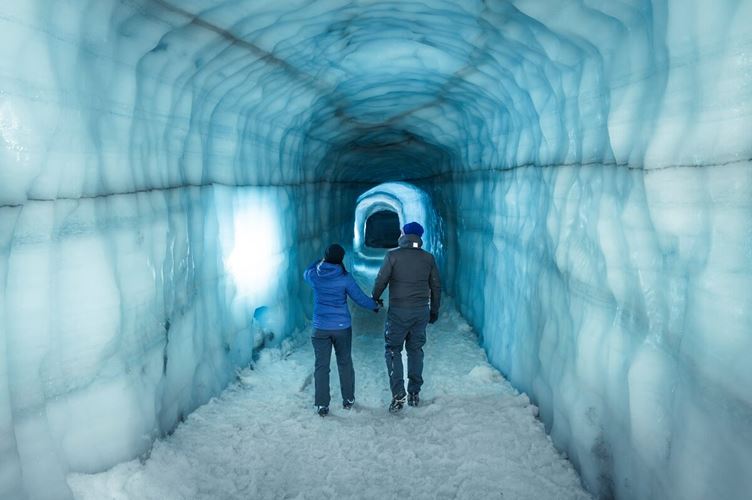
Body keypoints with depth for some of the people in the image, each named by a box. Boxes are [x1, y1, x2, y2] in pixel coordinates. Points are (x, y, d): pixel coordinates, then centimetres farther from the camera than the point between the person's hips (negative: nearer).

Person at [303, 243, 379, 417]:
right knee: (345, 363, 16)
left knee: (321, 366, 6)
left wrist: (322, 261, 24)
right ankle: (348, 399, 26)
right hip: (342, 327, 0)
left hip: (320, 329, 1)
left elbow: (306, 274, 20)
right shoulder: (345, 278, -12)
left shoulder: (314, 275, -6)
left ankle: (322, 404, 6)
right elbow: (360, 298, -4)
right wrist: (375, 305, 14)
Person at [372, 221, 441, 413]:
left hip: (398, 311, -3)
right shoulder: (428, 258, 3)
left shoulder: (393, 256, -9)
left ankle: (398, 395, -2)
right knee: (416, 350, 15)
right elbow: (436, 286, 8)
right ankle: (414, 393, 19)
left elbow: (381, 281, -6)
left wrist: (375, 299, 13)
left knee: (393, 350, 7)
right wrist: (434, 310, 19)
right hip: (421, 311, 4)